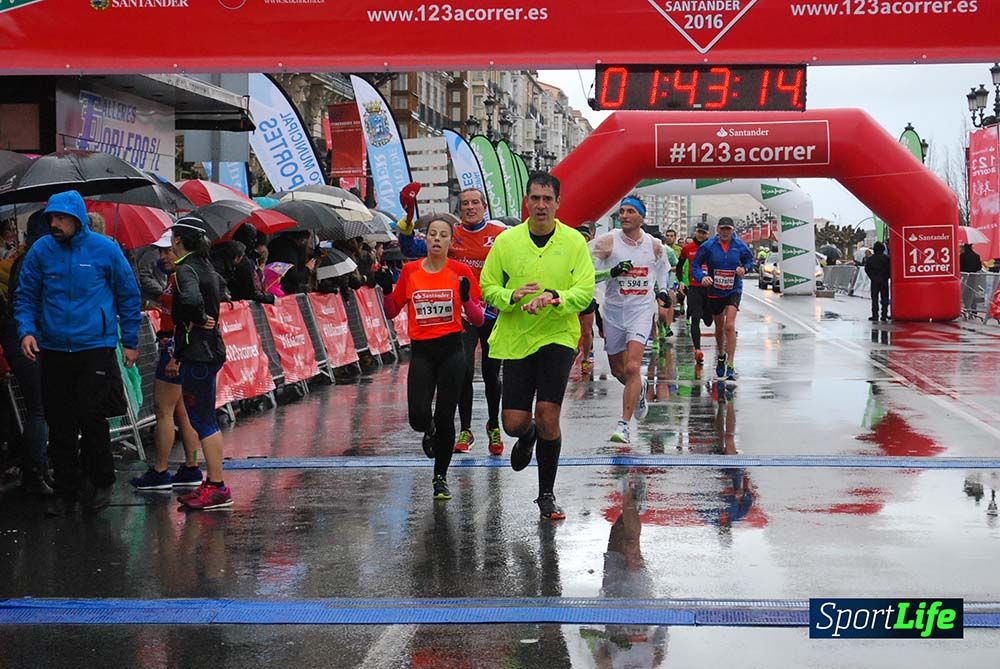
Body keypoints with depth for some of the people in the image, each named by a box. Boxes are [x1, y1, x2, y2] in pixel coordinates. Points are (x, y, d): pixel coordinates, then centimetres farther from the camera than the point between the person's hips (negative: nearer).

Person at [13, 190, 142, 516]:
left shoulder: (105, 249, -2)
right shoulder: (40, 251, 2)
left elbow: (128, 296, 7)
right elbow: (25, 296, 11)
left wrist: (130, 342, 8)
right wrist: (26, 330, -6)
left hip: (95, 347, -3)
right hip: (53, 351, 3)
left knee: (91, 417, -7)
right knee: (59, 424, 5)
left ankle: (101, 482, 13)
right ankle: (66, 486, 19)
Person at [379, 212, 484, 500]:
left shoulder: (462, 272, -2)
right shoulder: (410, 271, 3)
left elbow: (478, 320, -1)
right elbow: (392, 312, 11)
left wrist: (466, 298, -19)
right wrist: (386, 290, -7)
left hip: (451, 350, -1)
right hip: (421, 351, 1)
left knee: (445, 419, 0)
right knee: (418, 417, -10)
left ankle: (440, 478, 19)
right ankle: (430, 432, 29)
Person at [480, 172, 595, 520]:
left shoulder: (573, 241, -2)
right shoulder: (506, 240, 1)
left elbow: (585, 292, -6)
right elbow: (487, 286, 6)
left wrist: (554, 297, -24)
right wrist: (512, 296, -15)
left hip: (558, 338, -1)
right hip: (515, 340, 2)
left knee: (547, 415, -11)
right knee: (514, 422, 0)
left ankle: (547, 495, 7)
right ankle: (528, 436, 41)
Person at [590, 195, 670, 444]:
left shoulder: (654, 245, 1)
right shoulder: (607, 241, -7)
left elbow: (662, 267, 23)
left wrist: (662, 289, 9)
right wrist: (612, 271, -26)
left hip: (641, 310, -1)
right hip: (613, 310, 1)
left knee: (632, 368, -17)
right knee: (617, 370, 15)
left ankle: (624, 424, -14)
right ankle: (639, 389, 49)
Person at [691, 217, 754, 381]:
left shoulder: (739, 245, -5)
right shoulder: (708, 246, -8)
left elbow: (750, 259, 11)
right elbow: (695, 265, -4)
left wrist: (744, 268, -11)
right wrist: (702, 277, -23)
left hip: (734, 290, -1)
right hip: (714, 292, 1)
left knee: (730, 326, -18)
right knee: (719, 327, 16)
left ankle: (730, 365, -15)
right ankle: (721, 356, 44)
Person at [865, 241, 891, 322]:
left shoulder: (870, 258, -2)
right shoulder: (886, 258, -5)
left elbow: (866, 269, 0)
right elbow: (890, 269, -5)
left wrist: (872, 277, 9)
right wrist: (887, 276, 8)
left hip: (874, 281, 0)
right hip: (884, 280, 0)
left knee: (874, 298, 3)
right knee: (884, 298, 5)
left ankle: (875, 315, -2)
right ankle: (884, 315, 3)